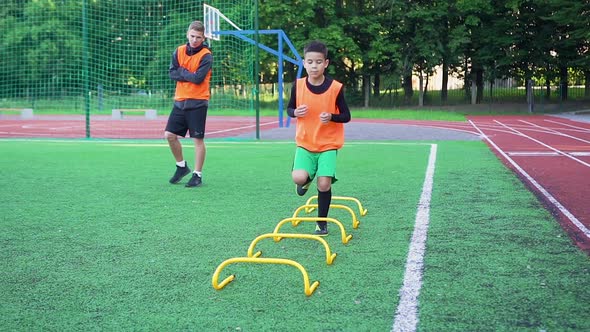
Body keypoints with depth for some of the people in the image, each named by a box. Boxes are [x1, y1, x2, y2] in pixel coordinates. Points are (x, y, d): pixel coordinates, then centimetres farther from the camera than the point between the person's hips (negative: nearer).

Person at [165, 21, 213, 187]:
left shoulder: (206, 56, -8)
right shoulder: (179, 51, 7)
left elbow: (198, 78, -18)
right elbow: (172, 73, 2)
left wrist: (182, 71, -6)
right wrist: (189, 75, -10)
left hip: (197, 103, -5)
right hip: (180, 101, 5)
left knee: (198, 139, -2)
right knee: (170, 135, 5)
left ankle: (197, 175, 8)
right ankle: (182, 166, 25)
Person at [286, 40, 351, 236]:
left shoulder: (335, 88, -10)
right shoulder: (298, 85, -4)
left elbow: (346, 116, -3)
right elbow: (289, 109, 9)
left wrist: (331, 116, -23)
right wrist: (295, 112, -14)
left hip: (328, 143, -1)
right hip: (305, 142, 1)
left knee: (324, 183, -11)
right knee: (298, 178, -20)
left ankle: (322, 223, 12)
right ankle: (306, 180, 20)